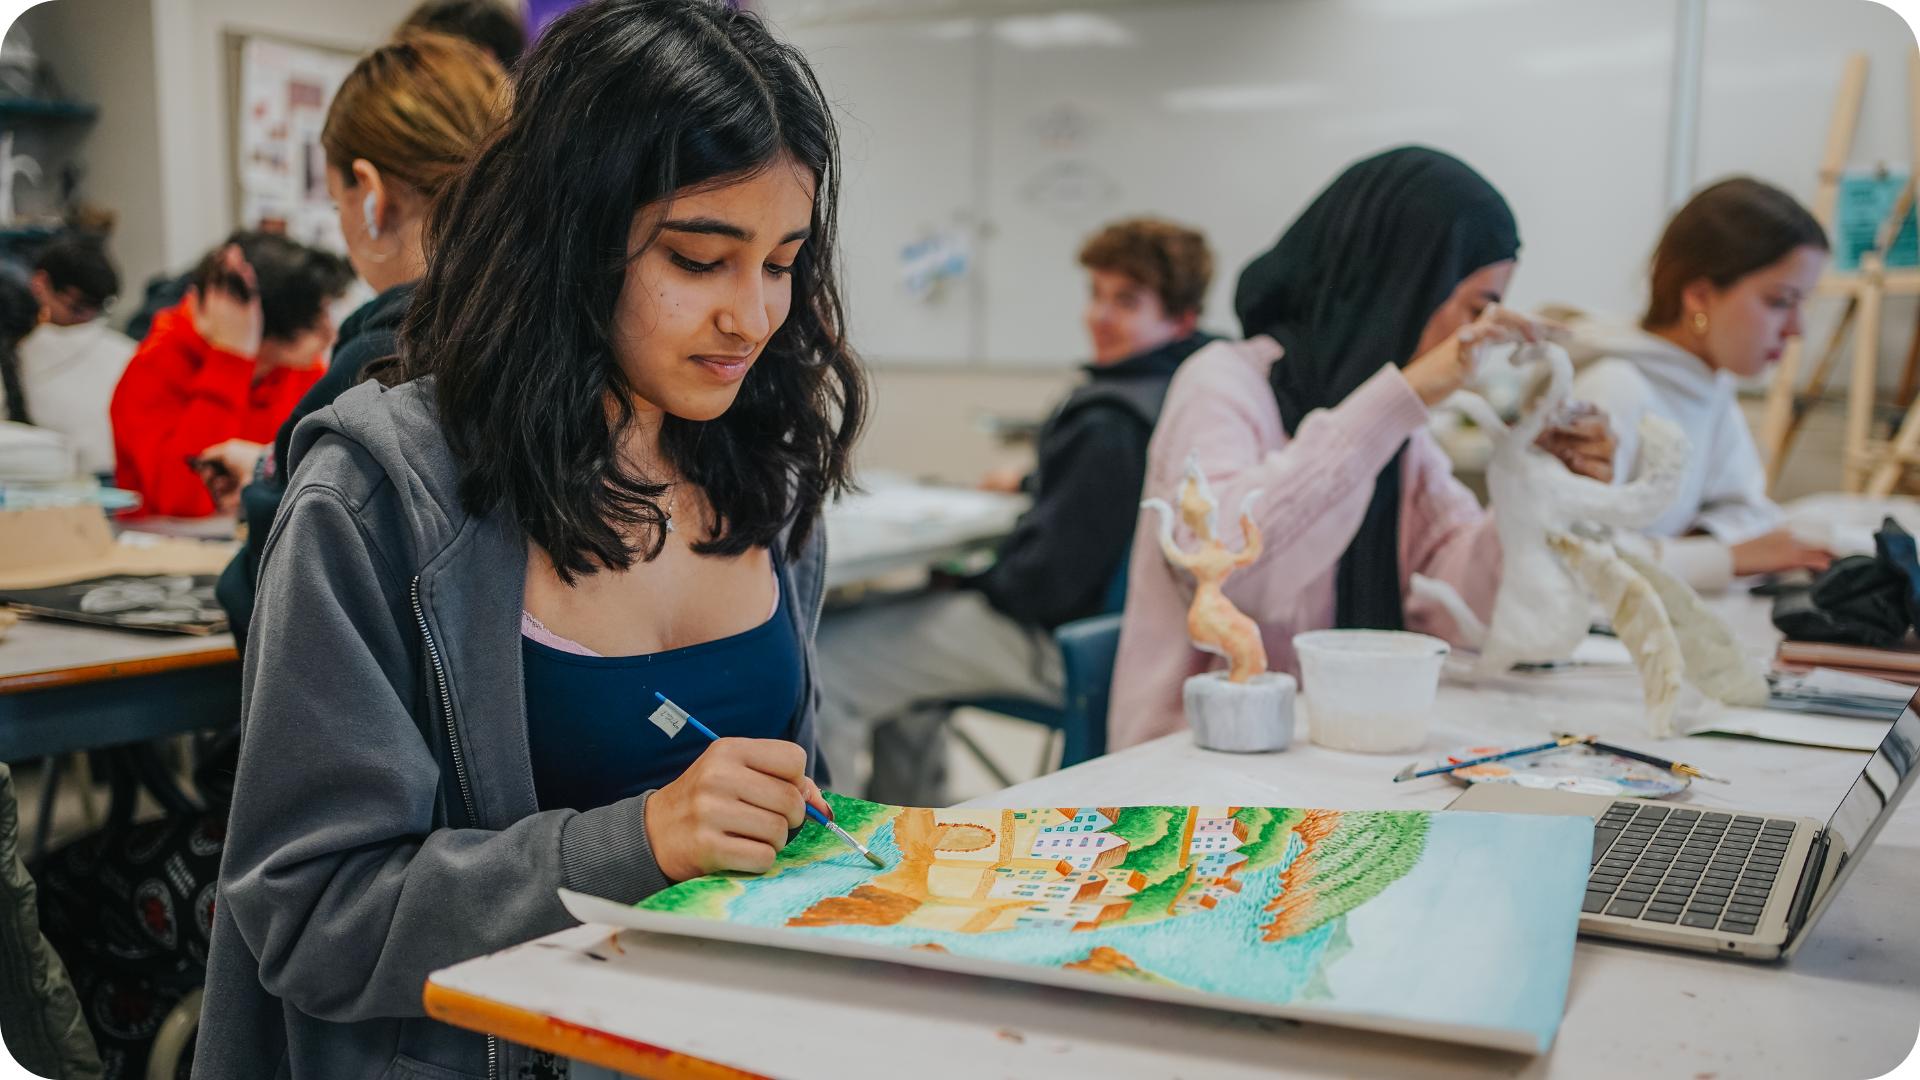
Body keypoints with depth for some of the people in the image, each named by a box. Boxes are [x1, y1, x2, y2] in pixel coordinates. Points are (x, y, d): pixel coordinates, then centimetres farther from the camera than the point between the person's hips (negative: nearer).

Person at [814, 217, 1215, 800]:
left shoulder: (1112, 423, -28)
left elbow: (1047, 579, -25)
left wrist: (977, 581, -7)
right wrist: (1030, 483, 24)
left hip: (1059, 642, -11)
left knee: (821, 658, -10)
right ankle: (903, 810, 37)